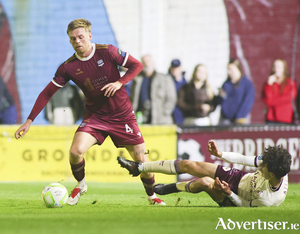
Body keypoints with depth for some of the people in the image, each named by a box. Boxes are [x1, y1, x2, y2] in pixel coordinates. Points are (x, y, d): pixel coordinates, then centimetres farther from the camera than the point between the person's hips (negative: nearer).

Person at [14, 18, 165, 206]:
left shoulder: (107, 52, -13)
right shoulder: (68, 67, -8)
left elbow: (137, 65, -5)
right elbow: (47, 93, -2)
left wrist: (120, 82, -21)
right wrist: (29, 121, -7)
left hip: (123, 116, -1)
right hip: (96, 116, 1)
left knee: (141, 159, -3)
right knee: (75, 151, -22)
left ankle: (152, 196, 25)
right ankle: (80, 185, 10)